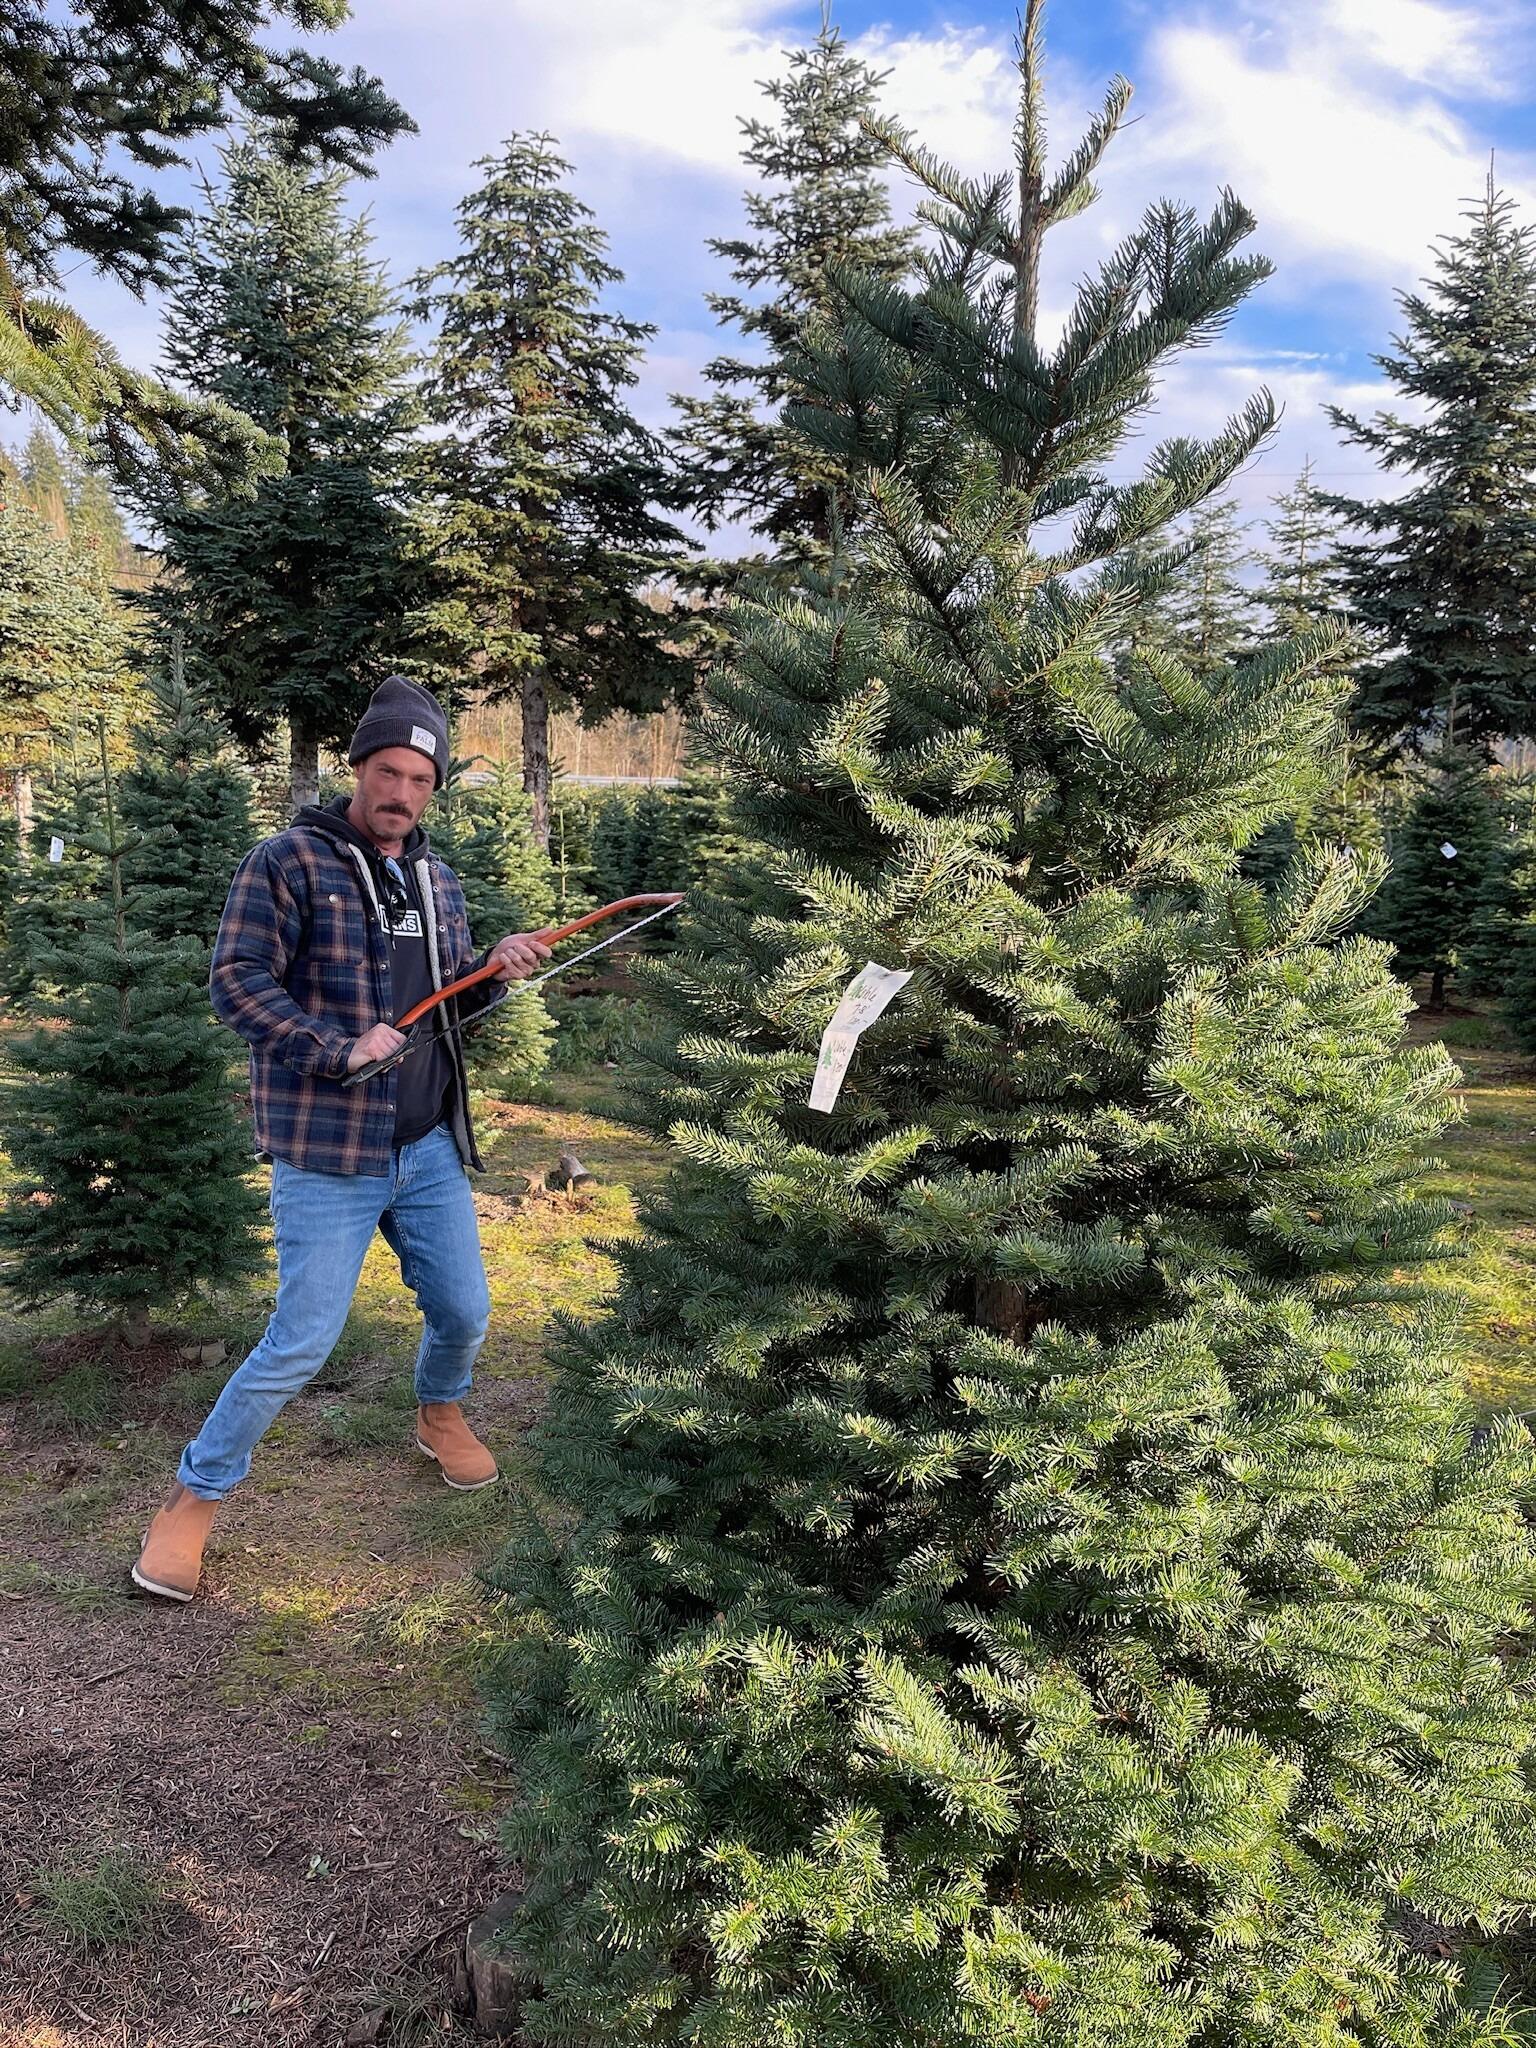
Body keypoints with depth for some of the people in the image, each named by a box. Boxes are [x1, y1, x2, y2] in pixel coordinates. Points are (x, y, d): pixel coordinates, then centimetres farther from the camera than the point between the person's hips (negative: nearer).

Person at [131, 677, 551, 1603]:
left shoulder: (439, 880, 11)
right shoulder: (289, 862, -9)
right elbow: (237, 980, -14)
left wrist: (495, 972, -5)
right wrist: (339, 1048, -23)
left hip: (431, 1148, 6)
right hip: (328, 1156, -6)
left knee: (465, 1314, 15)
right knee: (302, 1344, -2)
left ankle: (441, 1416, 47)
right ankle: (197, 1496, 20)